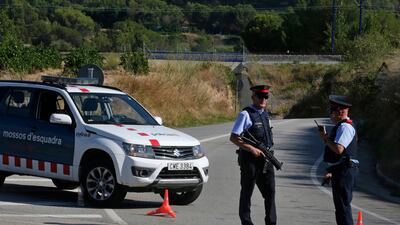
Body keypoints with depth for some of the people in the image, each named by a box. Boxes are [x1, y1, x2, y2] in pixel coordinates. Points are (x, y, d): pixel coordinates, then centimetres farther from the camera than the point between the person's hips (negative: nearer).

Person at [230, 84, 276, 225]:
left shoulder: (265, 114, 13)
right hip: (250, 160, -7)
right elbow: (233, 138, -14)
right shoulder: (246, 115, -10)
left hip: (265, 160, 7)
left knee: (270, 192, 6)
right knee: (247, 192, 3)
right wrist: (251, 149, -20)